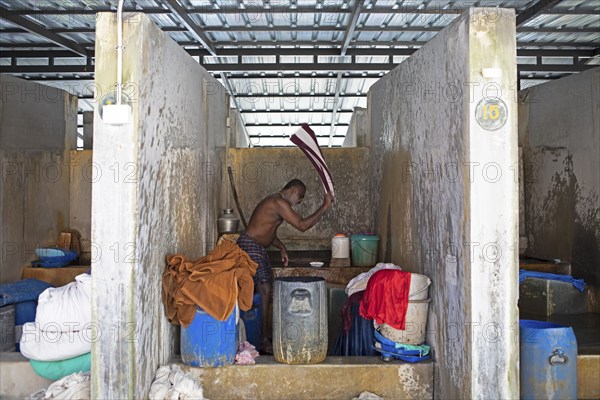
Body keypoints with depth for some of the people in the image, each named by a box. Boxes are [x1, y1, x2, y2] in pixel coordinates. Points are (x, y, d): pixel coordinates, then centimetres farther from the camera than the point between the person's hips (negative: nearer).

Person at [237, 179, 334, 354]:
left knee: (264, 290, 11)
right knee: (263, 290, -14)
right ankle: (263, 341, -11)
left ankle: (261, 335, 20)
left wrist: (281, 247, 16)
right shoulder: (280, 203, -17)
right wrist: (324, 206, -15)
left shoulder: (275, 202, 16)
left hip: (259, 248, 11)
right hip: (250, 246, -11)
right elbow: (302, 225, -21)